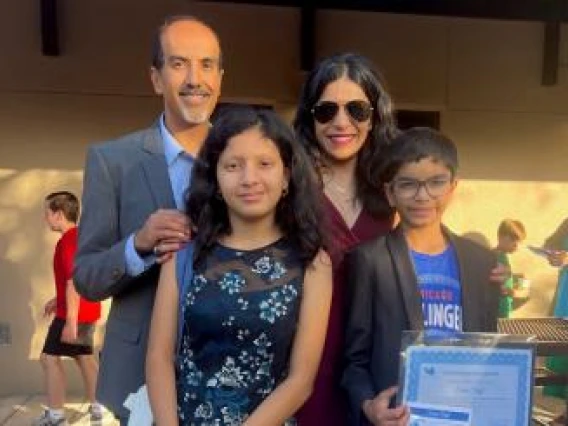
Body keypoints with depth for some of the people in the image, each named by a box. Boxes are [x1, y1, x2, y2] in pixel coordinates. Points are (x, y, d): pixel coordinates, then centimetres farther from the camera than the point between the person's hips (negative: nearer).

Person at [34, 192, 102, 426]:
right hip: (87, 310, 10)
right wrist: (58, 300, 24)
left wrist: (70, 321, -25)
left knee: (49, 358, 0)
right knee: (84, 356, 16)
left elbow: (73, 282, -24)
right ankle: (96, 407, 23)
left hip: (74, 313, -10)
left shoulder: (68, 241, -18)